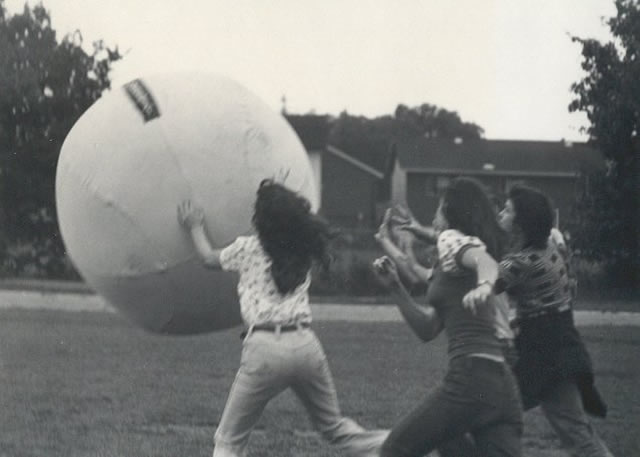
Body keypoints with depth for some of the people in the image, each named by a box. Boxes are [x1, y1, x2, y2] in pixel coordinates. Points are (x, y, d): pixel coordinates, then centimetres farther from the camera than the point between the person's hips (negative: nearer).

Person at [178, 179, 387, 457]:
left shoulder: (248, 249, 2)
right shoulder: (303, 251, 11)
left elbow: (209, 259, 23)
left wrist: (195, 228, 40)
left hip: (265, 348, -4)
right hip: (305, 344, 4)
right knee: (334, 426, 21)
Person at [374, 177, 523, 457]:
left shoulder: (453, 238, 4)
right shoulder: (456, 274, 29)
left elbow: (486, 260, -20)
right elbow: (427, 330, 24)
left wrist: (484, 284, -42)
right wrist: (395, 287, 16)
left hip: (471, 375, -8)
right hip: (501, 383, 8)